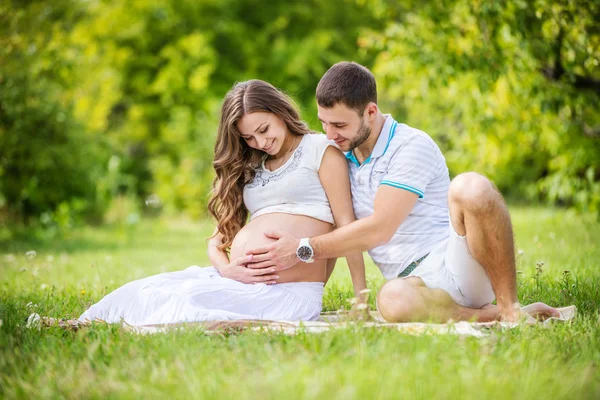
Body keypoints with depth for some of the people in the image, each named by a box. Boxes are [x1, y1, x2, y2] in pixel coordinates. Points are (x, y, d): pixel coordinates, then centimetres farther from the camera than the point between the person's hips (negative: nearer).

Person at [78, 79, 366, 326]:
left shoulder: (321, 150, 6)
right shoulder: (250, 167, 25)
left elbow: (346, 224, 0)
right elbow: (219, 236, 21)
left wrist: (362, 299, -7)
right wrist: (225, 269, -3)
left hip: (289, 292, -6)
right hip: (233, 280, 6)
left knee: (188, 306, -33)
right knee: (138, 294, -18)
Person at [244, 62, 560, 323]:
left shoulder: (412, 146, -6)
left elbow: (379, 229, -14)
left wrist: (303, 249, -8)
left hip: (458, 263, -3)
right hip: (415, 282, 4)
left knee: (470, 188, -37)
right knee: (392, 300, -39)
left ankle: (509, 307, -24)